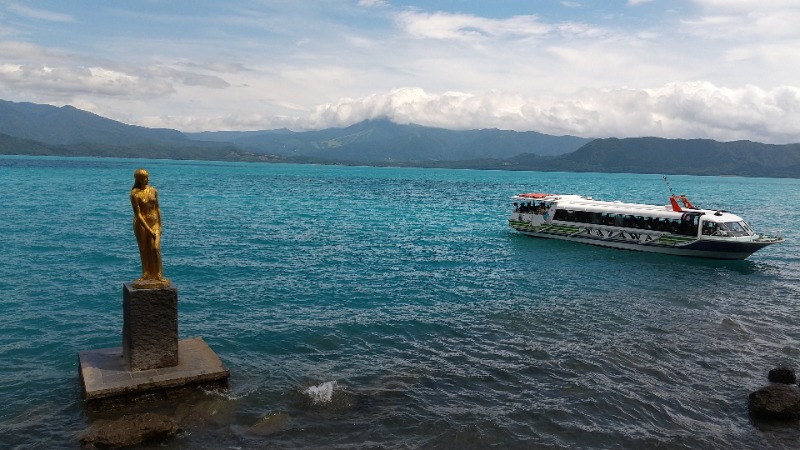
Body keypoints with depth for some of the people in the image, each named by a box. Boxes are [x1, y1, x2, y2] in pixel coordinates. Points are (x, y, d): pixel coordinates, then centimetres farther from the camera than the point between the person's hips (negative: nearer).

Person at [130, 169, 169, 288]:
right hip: (141, 224, -3)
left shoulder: (153, 190, 4)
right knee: (144, 250, 5)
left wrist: (160, 225, 5)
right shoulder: (135, 194, -11)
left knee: (156, 248, -8)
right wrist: (148, 229, -17)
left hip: (154, 222, 3)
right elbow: (138, 214, -14)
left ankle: (158, 275, -3)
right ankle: (146, 275, 16)